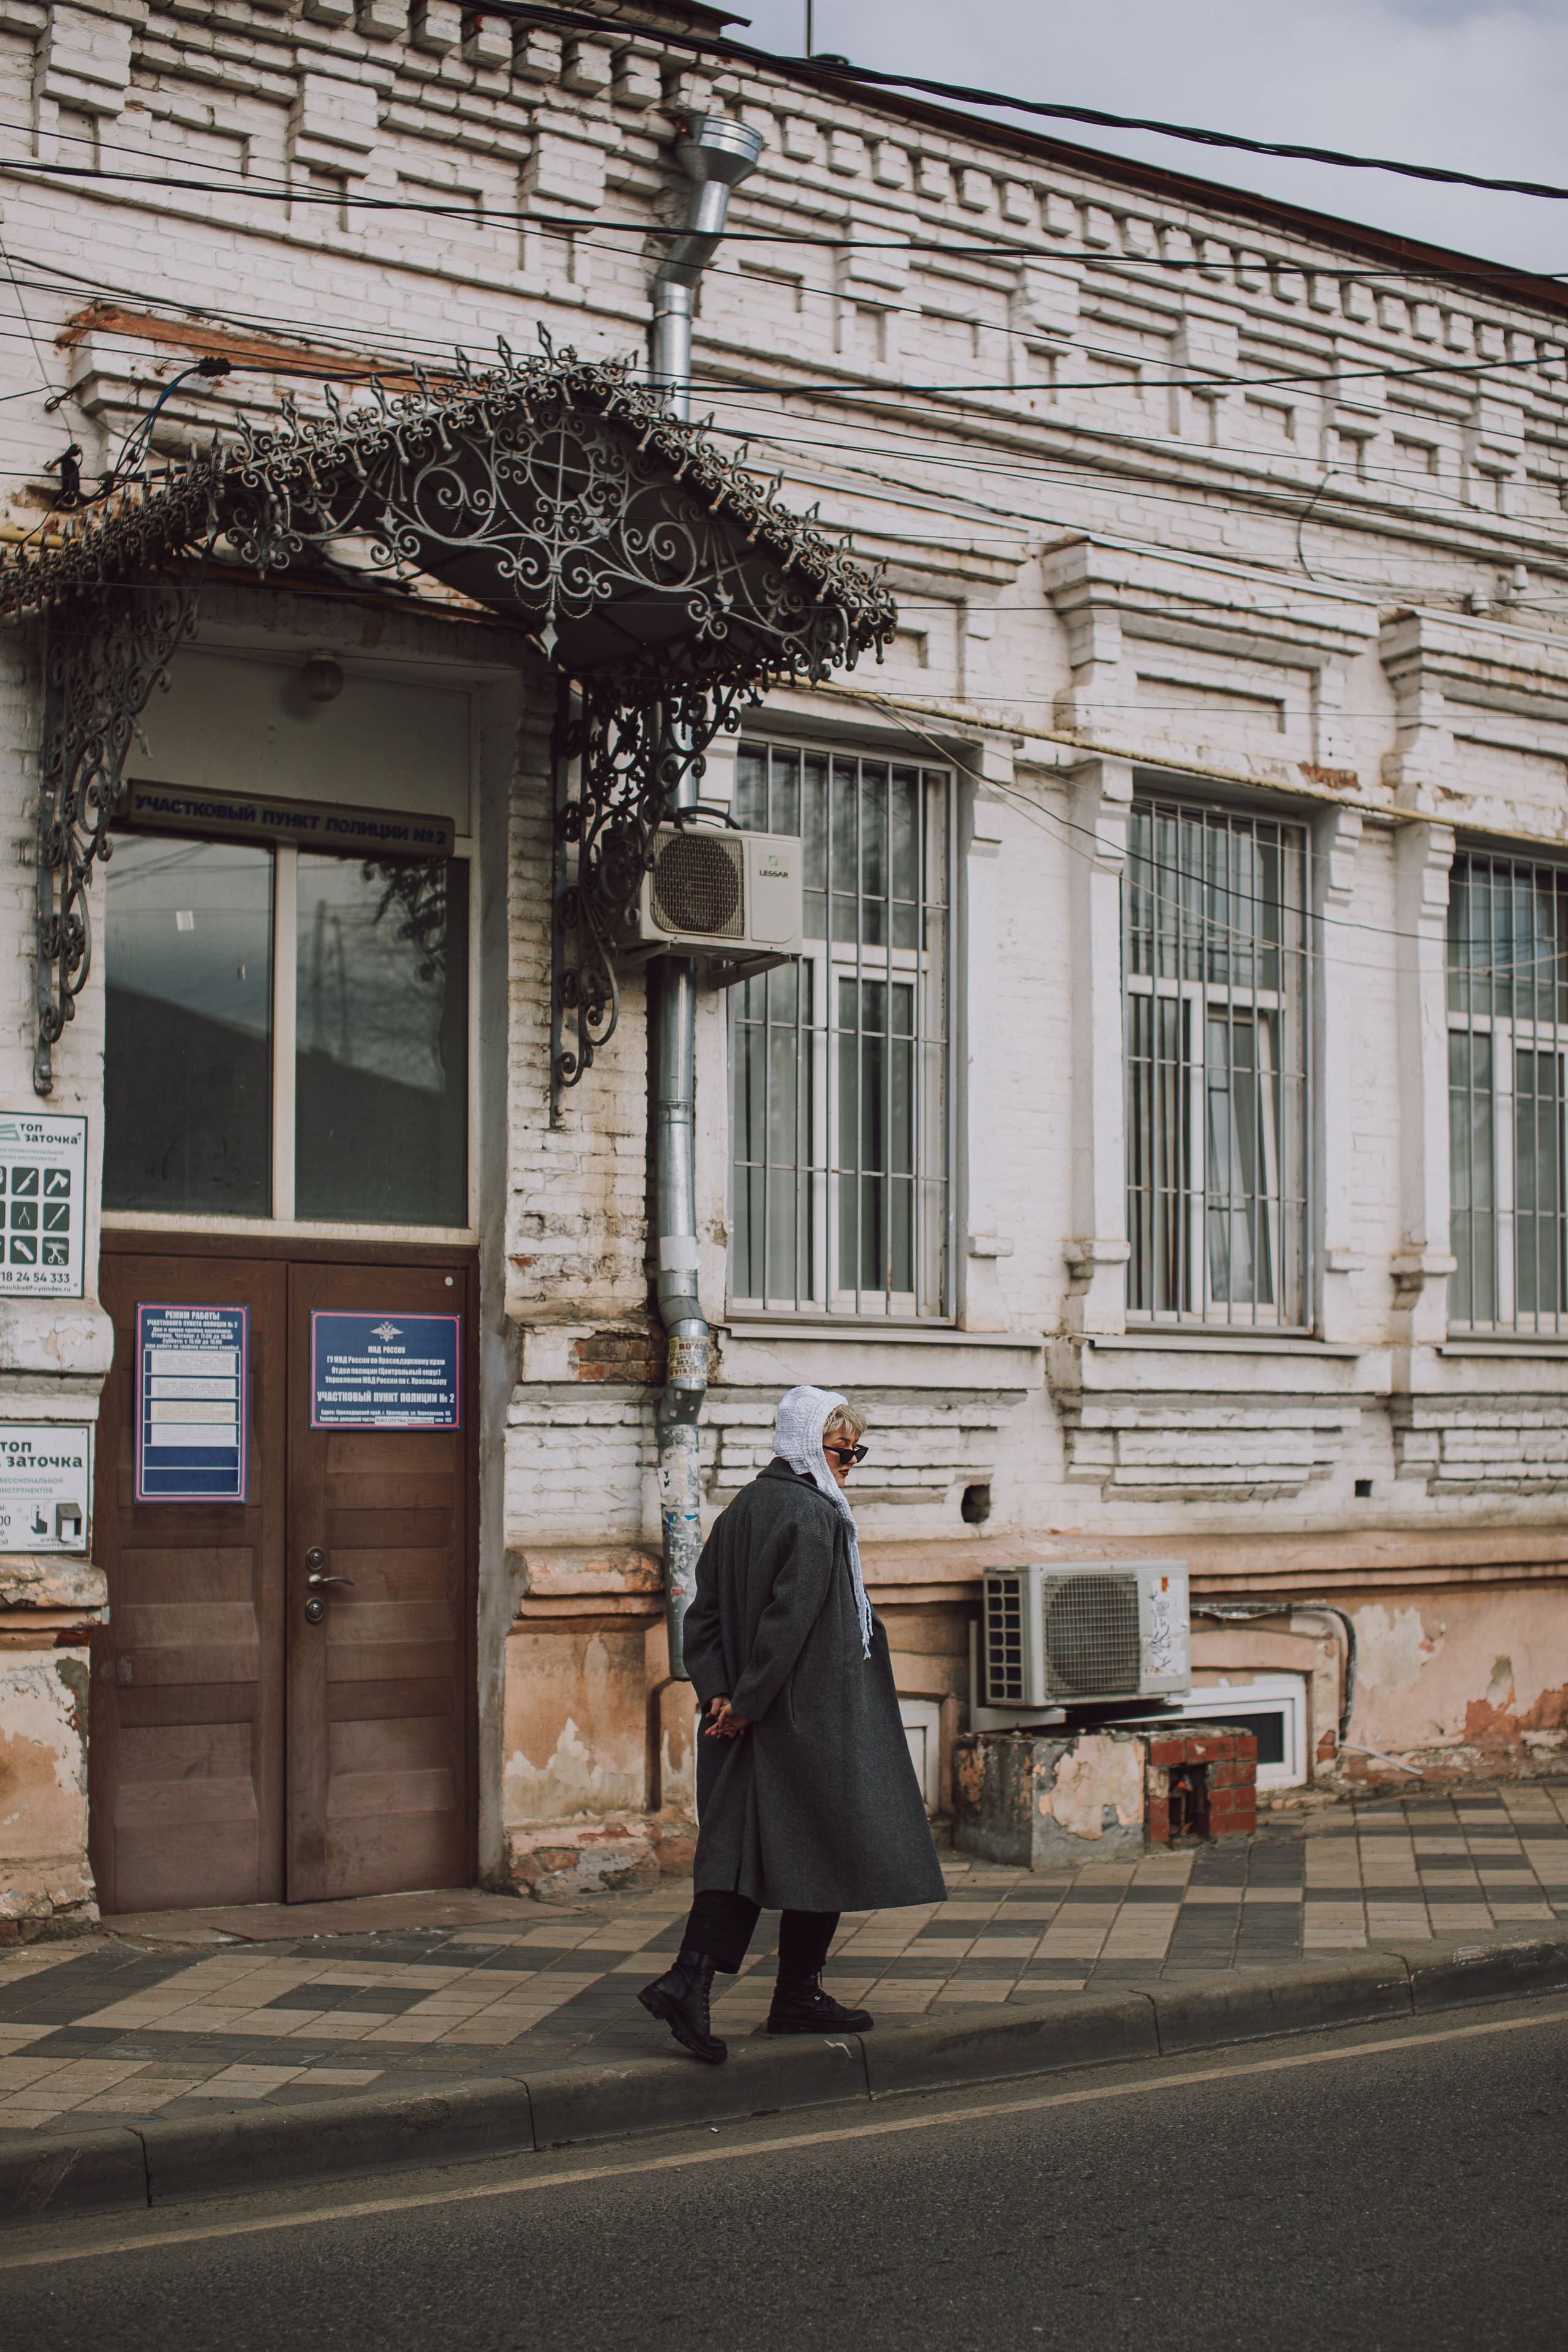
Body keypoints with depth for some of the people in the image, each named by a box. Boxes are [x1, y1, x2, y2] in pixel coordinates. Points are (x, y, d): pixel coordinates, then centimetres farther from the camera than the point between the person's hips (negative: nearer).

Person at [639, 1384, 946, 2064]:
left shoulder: (740, 1511, 13)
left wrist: (718, 1693, 1)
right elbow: (790, 1616, -21)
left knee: (743, 1848, 5)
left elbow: (702, 1613, 9)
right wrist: (748, 1702, -17)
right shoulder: (813, 1516, -13)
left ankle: (689, 1980, -9)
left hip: (749, 1718, 8)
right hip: (810, 1714, -8)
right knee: (822, 1849, 5)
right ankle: (798, 1995, 12)